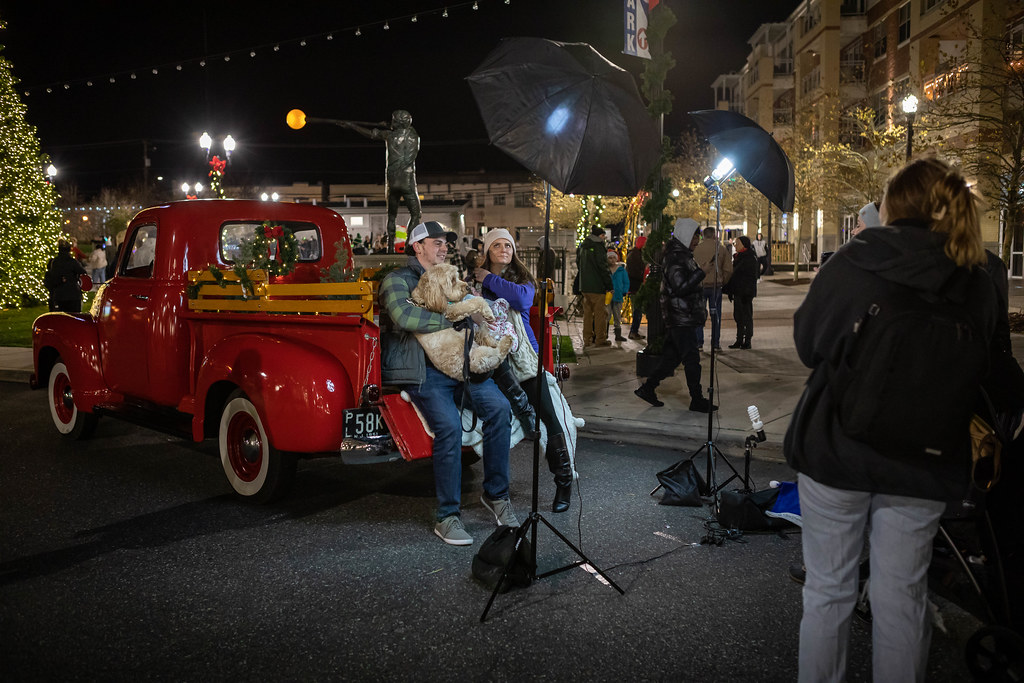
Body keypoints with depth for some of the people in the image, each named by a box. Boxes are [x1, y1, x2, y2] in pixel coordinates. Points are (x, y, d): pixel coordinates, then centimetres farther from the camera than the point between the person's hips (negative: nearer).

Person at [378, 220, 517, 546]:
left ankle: (495, 494, -3)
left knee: (498, 406, -20)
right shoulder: (397, 280, 3)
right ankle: (447, 516, -14)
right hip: (423, 370, -6)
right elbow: (404, 316, -18)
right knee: (449, 424, -29)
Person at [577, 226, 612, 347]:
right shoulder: (598, 247, -12)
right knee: (600, 313, -1)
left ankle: (587, 339, 15)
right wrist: (609, 285, -9)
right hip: (597, 286, -8)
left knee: (588, 312, 12)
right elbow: (603, 267, -14)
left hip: (584, 286, 8)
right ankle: (600, 339, 2)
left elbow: (579, 265, 22)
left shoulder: (582, 247, 13)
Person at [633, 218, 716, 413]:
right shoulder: (675, 258, -16)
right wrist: (701, 271, -23)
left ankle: (647, 388, 19)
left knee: (672, 356, 14)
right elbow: (681, 287, -25)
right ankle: (697, 400, 4)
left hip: (683, 317, 10)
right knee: (691, 359, -4)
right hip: (681, 318, -10)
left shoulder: (683, 256, 17)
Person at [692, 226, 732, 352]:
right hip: (716, 285, 1)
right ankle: (716, 343, 7)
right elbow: (728, 270, 1)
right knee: (716, 315, 7)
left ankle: (699, 342, 4)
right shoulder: (721, 248, 0)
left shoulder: (696, 248, -3)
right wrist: (722, 282, 14)